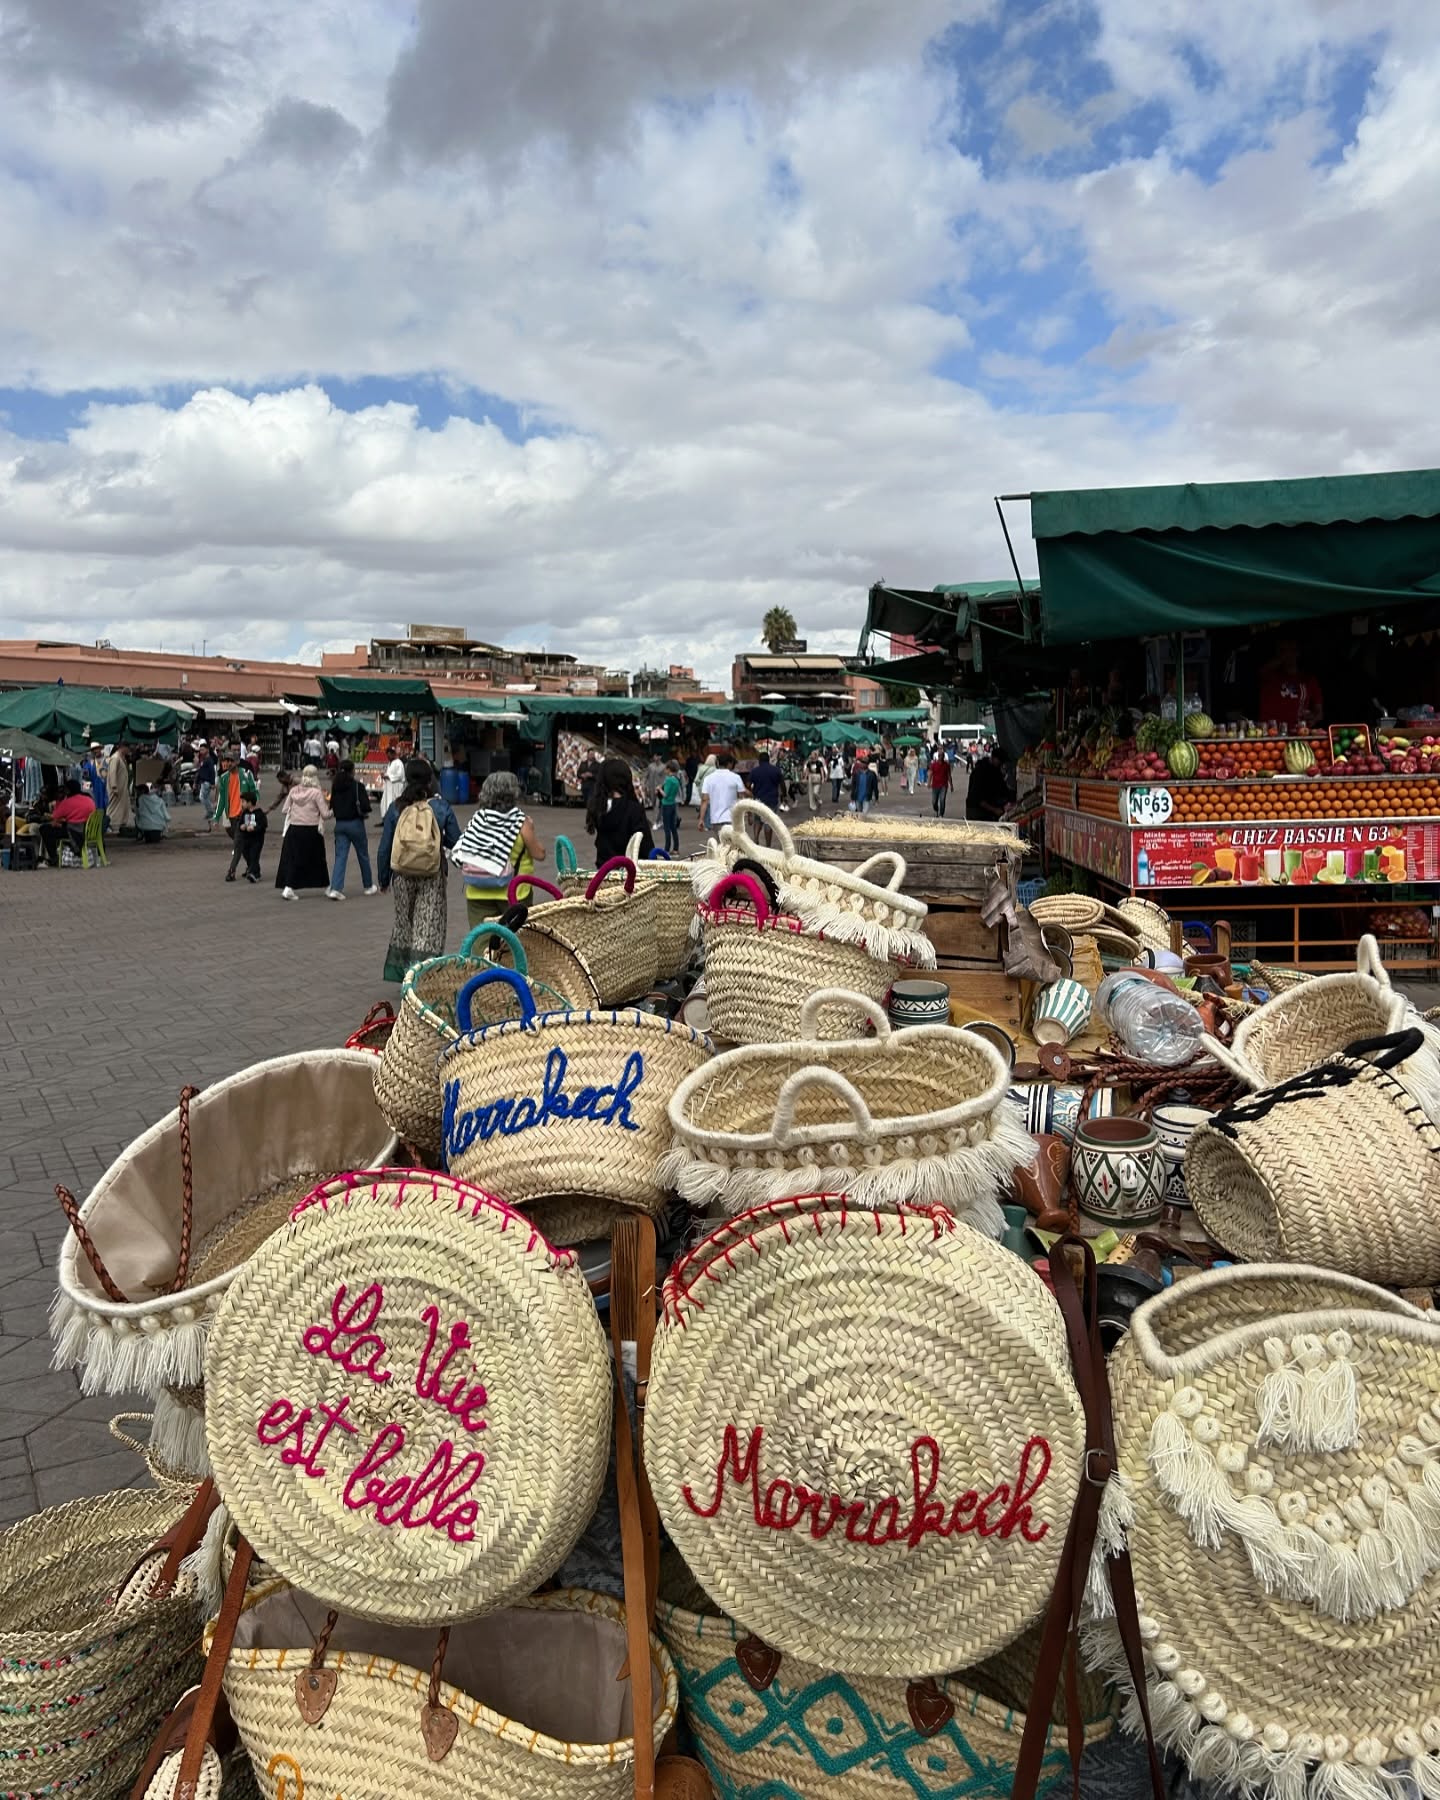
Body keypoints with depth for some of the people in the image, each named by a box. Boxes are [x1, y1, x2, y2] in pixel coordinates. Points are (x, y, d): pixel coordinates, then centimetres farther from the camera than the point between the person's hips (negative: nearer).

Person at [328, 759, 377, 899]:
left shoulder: (335, 786, 4)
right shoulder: (357, 786, -13)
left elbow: (332, 805, 7)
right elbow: (364, 806, -18)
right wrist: (364, 813, 1)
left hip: (340, 824, 4)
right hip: (355, 823, -4)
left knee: (340, 857, 1)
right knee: (363, 856, 13)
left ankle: (335, 888, -13)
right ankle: (369, 886, 26)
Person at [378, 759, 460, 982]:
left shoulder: (396, 808, -5)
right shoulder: (441, 806, -8)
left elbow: (384, 848, -1)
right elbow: (456, 842, -5)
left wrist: (384, 879, 10)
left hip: (402, 876, 2)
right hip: (432, 877, -2)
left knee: (403, 921, 20)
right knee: (429, 926, 4)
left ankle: (400, 970, 29)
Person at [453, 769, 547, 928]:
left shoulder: (477, 818, 0)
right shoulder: (521, 821, -10)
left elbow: (460, 856, 5)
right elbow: (539, 854, -6)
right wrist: (531, 830, 6)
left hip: (478, 893, 3)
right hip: (513, 892, -3)